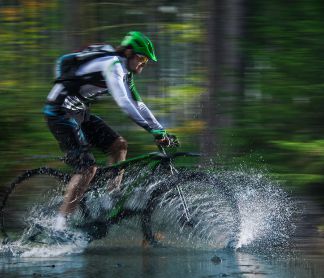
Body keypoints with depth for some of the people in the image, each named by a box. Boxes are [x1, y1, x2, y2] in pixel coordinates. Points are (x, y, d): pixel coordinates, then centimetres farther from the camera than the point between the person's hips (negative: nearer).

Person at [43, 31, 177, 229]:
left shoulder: (124, 72, 12)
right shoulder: (112, 65, -19)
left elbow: (137, 105, 16)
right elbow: (124, 103, -31)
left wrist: (162, 131, 8)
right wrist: (153, 130, -34)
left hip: (79, 113, 10)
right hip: (61, 113, -10)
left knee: (119, 145, 3)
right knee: (88, 168, -15)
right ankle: (61, 224, -12)